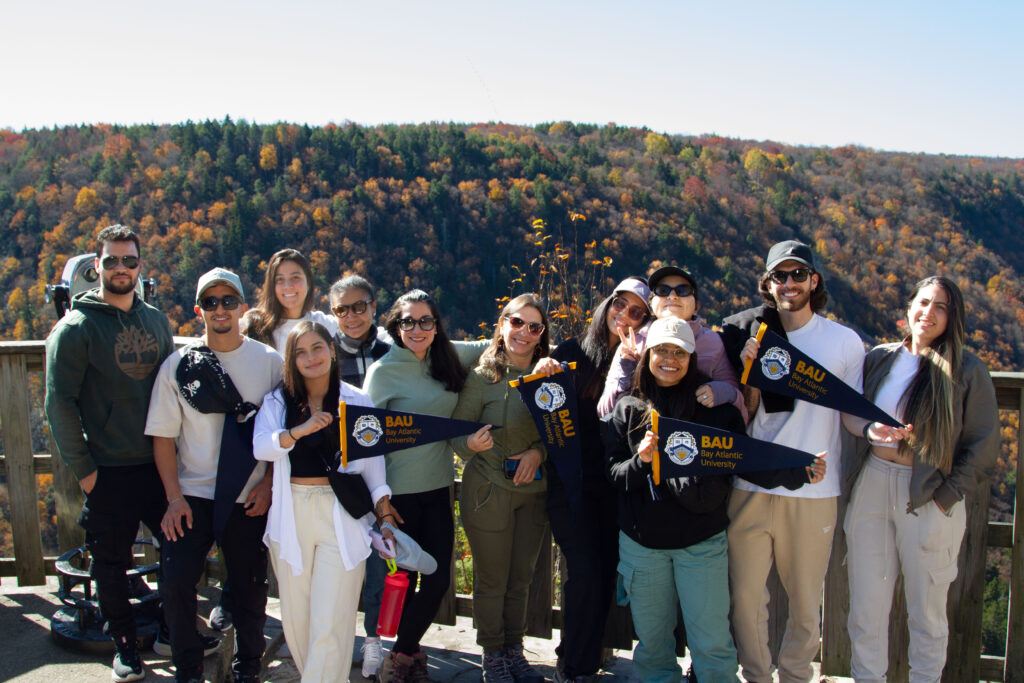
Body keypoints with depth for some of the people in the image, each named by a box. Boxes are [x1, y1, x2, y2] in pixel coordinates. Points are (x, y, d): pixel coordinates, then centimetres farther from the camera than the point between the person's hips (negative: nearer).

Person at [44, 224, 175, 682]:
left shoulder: (155, 321, 8)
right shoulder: (76, 327, -6)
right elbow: (59, 404, -8)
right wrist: (82, 468, -10)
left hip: (159, 464, 4)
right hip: (108, 472, -4)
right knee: (111, 563, 8)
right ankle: (124, 646, 25)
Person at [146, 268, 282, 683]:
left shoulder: (269, 362, 1)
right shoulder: (178, 365, 2)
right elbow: (163, 435, 2)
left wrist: (268, 484, -4)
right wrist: (174, 497, -5)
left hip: (249, 498, 0)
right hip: (193, 494, 0)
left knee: (249, 586, 7)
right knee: (176, 580, -6)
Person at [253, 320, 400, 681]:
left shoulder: (356, 401, 4)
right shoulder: (278, 401, 6)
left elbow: (372, 459, 5)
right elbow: (260, 448, -9)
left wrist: (385, 513, -3)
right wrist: (300, 430, -26)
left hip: (342, 516, -2)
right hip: (292, 515, 2)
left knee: (330, 621, -7)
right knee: (296, 617, 11)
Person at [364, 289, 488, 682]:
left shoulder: (447, 356, 4)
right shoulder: (383, 371, -9)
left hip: (439, 487, 5)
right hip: (400, 491, -4)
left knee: (439, 581, 6)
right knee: (403, 580, 6)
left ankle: (404, 651, 27)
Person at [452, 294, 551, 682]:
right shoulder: (482, 377, -9)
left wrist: (539, 451, -11)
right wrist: (472, 444, -28)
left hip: (534, 491, 4)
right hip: (488, 491, -3)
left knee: (521, 577, 15)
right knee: (491, 580, 7)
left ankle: (514, 650, 32)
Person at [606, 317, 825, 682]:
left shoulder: (716, 407, 1)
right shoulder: (628, 410, 4)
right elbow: (613, 473, 3)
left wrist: (799, 473, -13)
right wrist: (640, 461, -17)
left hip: (701, 542, -1)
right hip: (642, 542, 1)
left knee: (711, 642, 2)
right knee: (651, 638, 12)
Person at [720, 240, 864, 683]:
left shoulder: (844, 341, 3)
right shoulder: (752, 335, 6)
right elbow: (742, 418, 5)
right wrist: (751, 370, -11)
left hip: (812, 492, -1)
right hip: (751, 488, 1)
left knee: (806, 602, 8)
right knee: (746, 596, 8)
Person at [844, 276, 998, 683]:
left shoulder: (966, 371, -2)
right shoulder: (879, 359, 7)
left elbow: (983, 445, -1)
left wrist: (947, 496, -8)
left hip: (928, 499, -3)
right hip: (871, 487, 3)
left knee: (927, 611, 9)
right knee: (865, 606, 7)